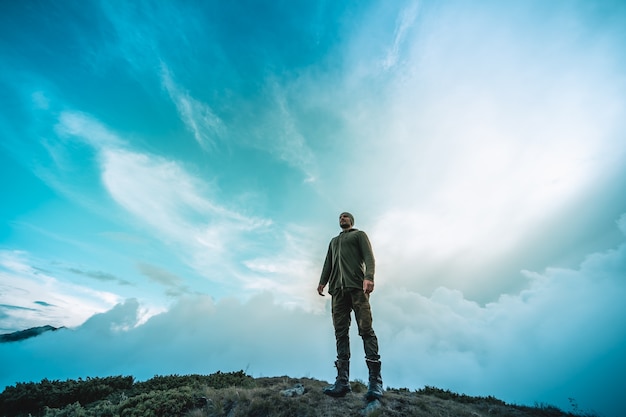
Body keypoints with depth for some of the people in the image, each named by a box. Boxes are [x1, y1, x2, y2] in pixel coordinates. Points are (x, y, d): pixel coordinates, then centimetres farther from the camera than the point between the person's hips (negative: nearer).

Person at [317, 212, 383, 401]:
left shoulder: (359, 234, 17)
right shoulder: (333, 241, 32)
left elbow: (368, 256, 2)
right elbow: (328, 263, 22)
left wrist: (369, 277, -16)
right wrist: (322, 281, 5)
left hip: (357, 286, -4)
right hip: (338, 288, 5)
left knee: (366, 329, -10)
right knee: (340, 332, -3)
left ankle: (375, 380, -8)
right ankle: (342, 381, -3)